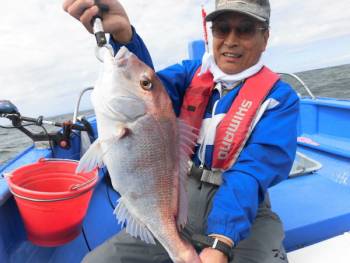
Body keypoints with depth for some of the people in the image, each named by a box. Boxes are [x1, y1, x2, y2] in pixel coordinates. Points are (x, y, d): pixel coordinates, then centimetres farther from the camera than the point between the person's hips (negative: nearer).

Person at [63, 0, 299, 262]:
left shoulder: (279, 96, -6)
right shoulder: (190, 73, 4)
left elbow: (252, 171, -20)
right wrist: (123, 35, -34)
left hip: (244, 212, -2)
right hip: (179, 201, 3)